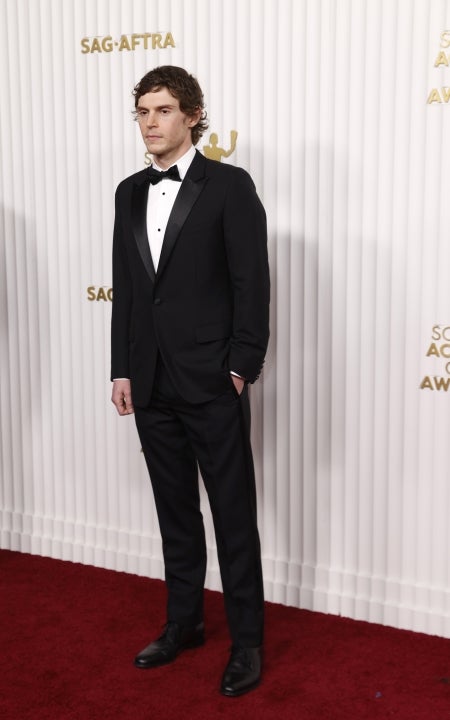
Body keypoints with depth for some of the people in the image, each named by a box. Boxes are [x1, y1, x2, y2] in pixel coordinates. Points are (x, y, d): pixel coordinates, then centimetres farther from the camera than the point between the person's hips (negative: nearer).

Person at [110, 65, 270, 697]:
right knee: (175, 512, 16)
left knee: (234, 515, 4)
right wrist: (122, 371, 8)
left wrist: (240, 367, -11)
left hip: (212, 383, -5)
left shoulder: (230, 186, -6)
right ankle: (184, 623, 31)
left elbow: (252, 283, -8)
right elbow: (124, 288, 12)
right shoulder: (130, 193, 11)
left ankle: (246, 640, 18)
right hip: (152, 384, 6)